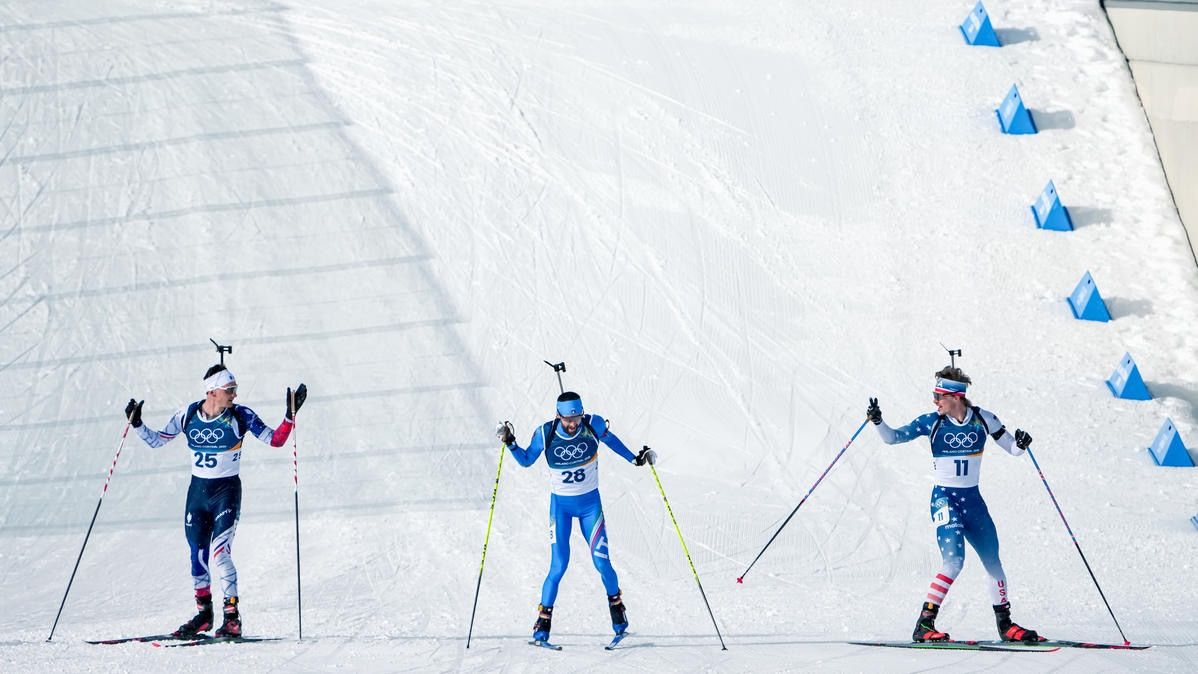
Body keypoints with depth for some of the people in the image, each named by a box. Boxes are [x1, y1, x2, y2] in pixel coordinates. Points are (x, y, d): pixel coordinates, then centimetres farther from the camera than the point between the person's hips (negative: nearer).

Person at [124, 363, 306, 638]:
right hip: (197, 491, 4)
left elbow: (275, 440, -11)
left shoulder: (240, 416, -10)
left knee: (219, 554, -17)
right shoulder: (188, 415, -4)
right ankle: (203, 613, 26)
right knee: (198, 555, 8)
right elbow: (156, 440, 7)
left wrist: (290, 415, -23)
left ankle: (232, 617, -9)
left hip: (227, 492, -4)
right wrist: (137, 424, -8)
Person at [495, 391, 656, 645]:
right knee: (558, 566, -9)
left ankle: (616, 605, 22)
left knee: (602, 562, -5)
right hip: (560, 505, -1)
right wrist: (510, 443, -15)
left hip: (590, 503, 1)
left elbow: (609, 439, 8)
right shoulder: (545, 433, -16)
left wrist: (635, 458, 9)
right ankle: (543, 623, 3)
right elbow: (526, 460, 1)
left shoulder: (594, 425, -16)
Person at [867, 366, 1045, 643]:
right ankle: (924, 625, -19)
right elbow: (893, 437, -10)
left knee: (993, 562, 10)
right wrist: (878, 421, -28)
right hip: (944, 498, -3)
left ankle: (1005, 624, 27)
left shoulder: (983, 419, -3)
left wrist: (1021, 443, -19)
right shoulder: (932, 422, -7)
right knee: (954, 560, -21)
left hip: (972, 499, 4)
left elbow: (1012, 449, 3)